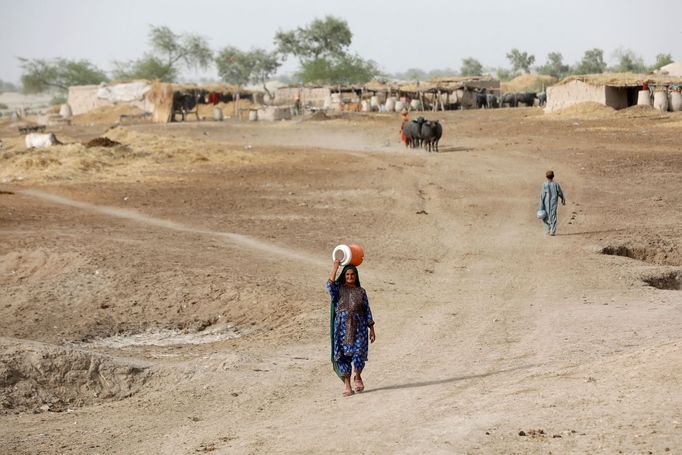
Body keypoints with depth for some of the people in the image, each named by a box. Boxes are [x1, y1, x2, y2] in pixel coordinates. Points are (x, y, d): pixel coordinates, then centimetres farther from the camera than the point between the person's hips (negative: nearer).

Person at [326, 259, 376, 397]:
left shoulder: (361, 291, 12)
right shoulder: (338, 288, 7)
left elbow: (367, 311, 13)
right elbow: (330, 285, -17)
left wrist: (371, 329, 9)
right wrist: (335, 267, -17)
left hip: (358, 326, 1)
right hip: (342, 326, -1)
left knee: (359, 353, -12)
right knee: (343, 355, -3)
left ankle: (358, 377, 15)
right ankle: (347, 385, 5)